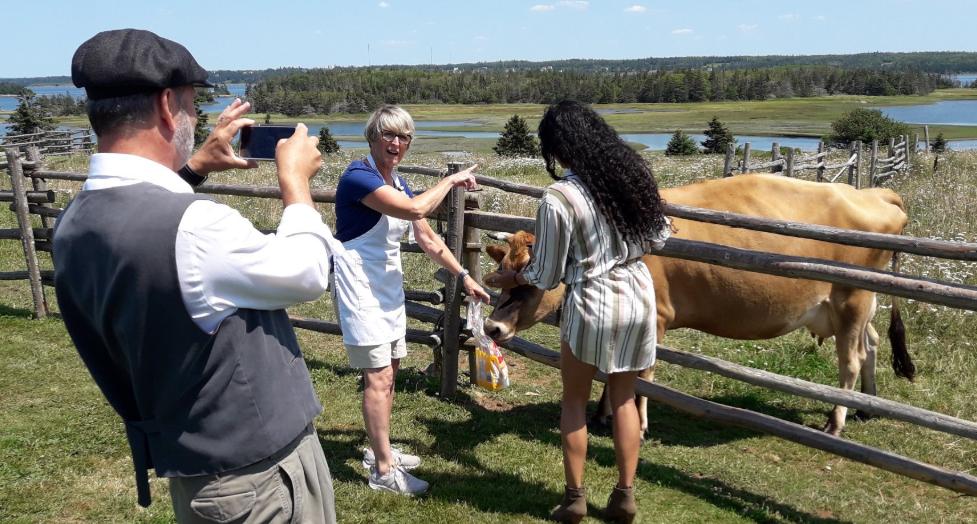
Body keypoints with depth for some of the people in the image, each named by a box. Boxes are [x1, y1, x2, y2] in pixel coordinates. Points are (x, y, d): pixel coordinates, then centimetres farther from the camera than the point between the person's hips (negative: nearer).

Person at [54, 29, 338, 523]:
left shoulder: (73, 226, -6)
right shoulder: (195, 228, -32)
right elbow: (307, 275, -16)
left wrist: (194, 167, 16)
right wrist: (295, 180, -3)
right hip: (259, 471, -8)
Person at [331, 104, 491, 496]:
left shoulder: (398, 184, 9)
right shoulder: (358, 176, -18)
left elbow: (428, 239, 12)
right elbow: (416, 209, -30)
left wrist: (464, 276, 10)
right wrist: (451, 180, -16)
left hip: (388, 286, 9)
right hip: (359, 287, -9)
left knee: (389, 372, 15)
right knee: (378, 376, -6)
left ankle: (378, 449, 30)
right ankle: (383, 470, 3)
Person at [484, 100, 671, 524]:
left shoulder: (558, 198, -18)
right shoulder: (633, 173, -2)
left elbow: (545, 276, -10)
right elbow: (658, 237, 10)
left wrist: (508, 279, 9)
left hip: (592, 304, -5)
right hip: (639, 295, 5)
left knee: (574, 401, 15)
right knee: (624, 398, 18)